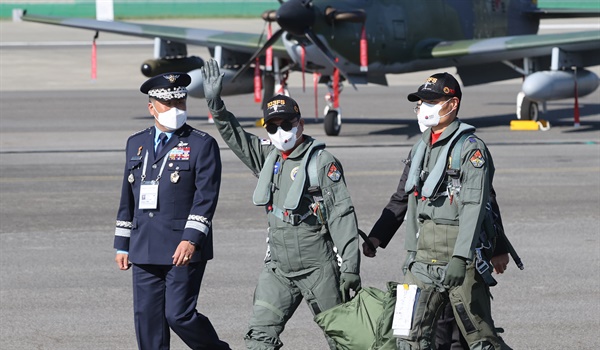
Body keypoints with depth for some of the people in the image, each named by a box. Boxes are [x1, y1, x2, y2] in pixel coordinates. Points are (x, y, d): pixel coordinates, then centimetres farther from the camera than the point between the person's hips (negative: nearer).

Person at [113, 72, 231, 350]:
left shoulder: (202, 144, -2)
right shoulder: (136, 143, 15)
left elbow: (206, 197, -10)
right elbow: (128, 199, 18)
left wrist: (191, 239, -21)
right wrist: (122, 245, 15)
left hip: (184, 249, -5)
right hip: (144, 251, 5)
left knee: (179, 315, -9)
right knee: (147, 318, 4)